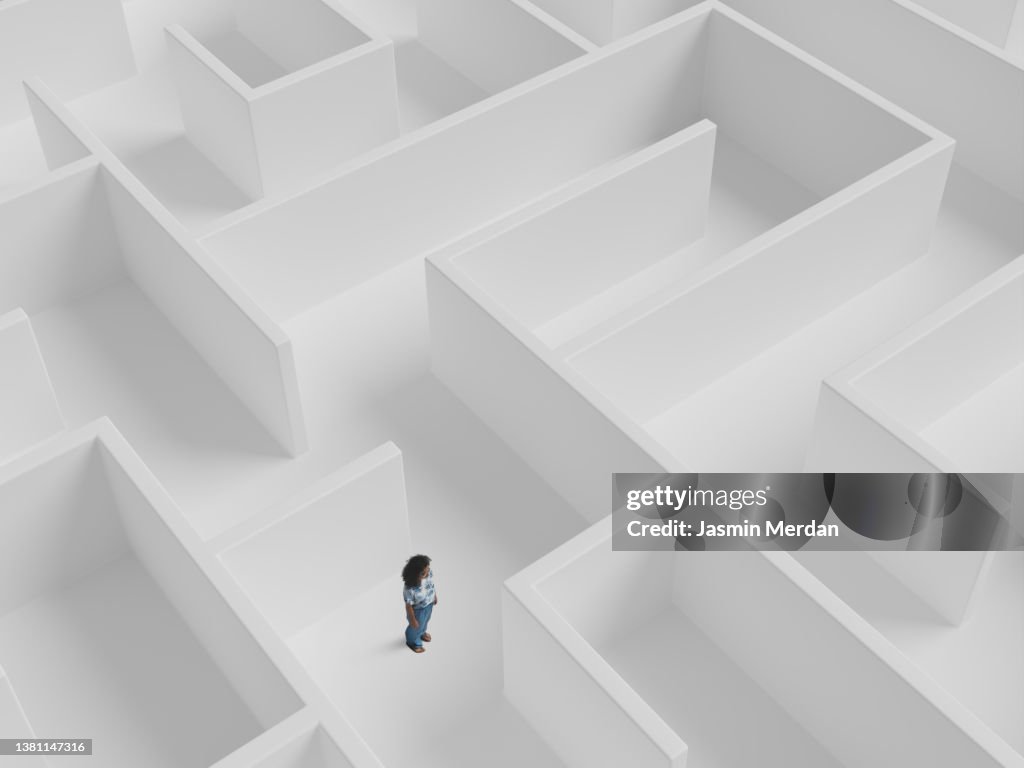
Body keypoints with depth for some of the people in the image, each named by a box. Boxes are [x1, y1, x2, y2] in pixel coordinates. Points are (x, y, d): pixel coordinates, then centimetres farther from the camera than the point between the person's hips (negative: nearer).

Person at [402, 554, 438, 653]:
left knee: (425, 621, 36)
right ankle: (414, 642, 59)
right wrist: (412, 620, -13)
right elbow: (409, 605, -27)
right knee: (416, 627, 26)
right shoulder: (410, 589, -46)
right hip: (418, 610, -5)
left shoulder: (430, 572, -30)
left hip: (429, 604, 5)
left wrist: (434, 595, 12)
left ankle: (422, 633, 69)